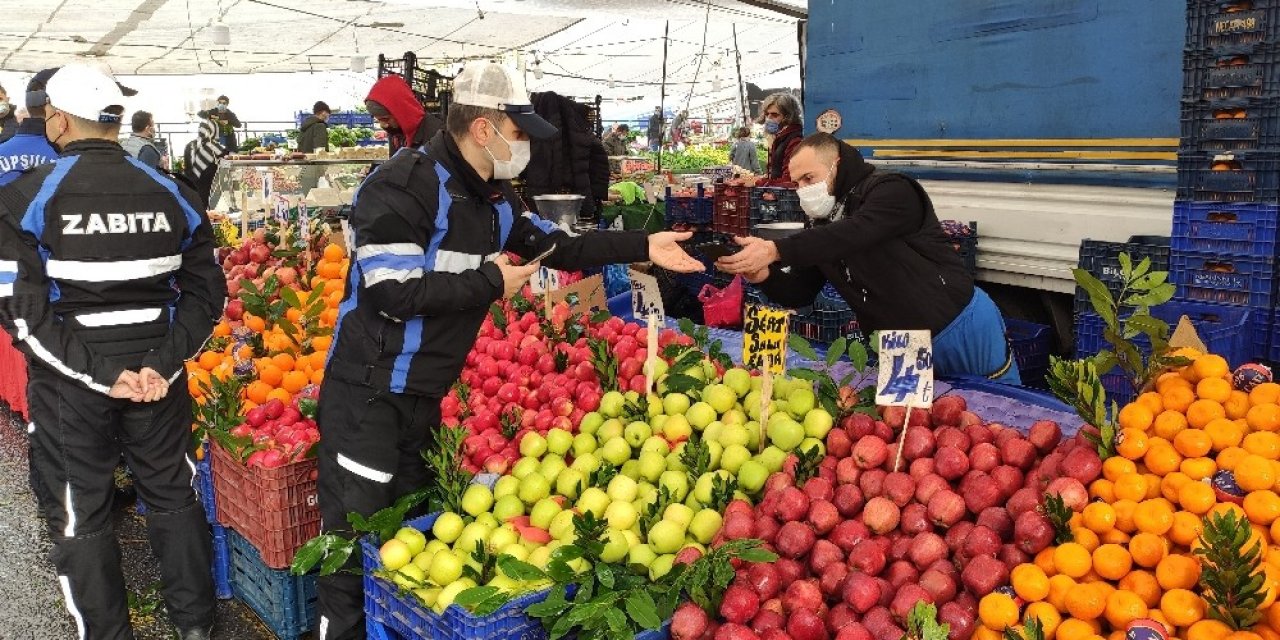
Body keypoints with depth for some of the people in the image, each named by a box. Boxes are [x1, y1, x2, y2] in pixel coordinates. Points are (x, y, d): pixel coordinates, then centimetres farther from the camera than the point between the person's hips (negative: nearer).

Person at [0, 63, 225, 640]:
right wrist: (160, 366, -9)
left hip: (67, 383, -3)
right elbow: (208, 293, -2)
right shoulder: (172, 196, 0)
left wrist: (103, 373, -16)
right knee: (173, 494, 18)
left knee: (79, 514, 12)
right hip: (158, 377, 3)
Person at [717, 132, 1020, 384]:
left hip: (962, 330, -7)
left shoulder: (891, 190, -16)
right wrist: (765, 276, -20)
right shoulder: (822, 227, 7)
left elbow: (853, 233, -35)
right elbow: (799, 293, 3)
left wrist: (774, 250, -42)